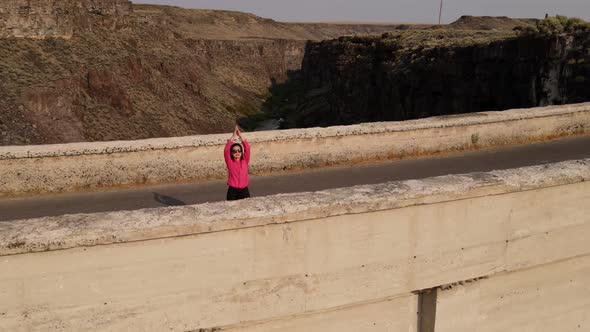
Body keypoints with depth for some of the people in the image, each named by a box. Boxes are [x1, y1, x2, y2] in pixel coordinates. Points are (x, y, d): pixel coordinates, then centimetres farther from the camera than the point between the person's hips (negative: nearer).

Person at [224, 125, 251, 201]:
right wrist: (233, 136, -14)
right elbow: (226, 150, -14)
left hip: (244, 190, 2)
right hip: (232, 191, -2)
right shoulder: (230, 162, -1)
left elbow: (247, 148, -7)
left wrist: (240, 135, -12)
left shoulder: (245, 161, 4)